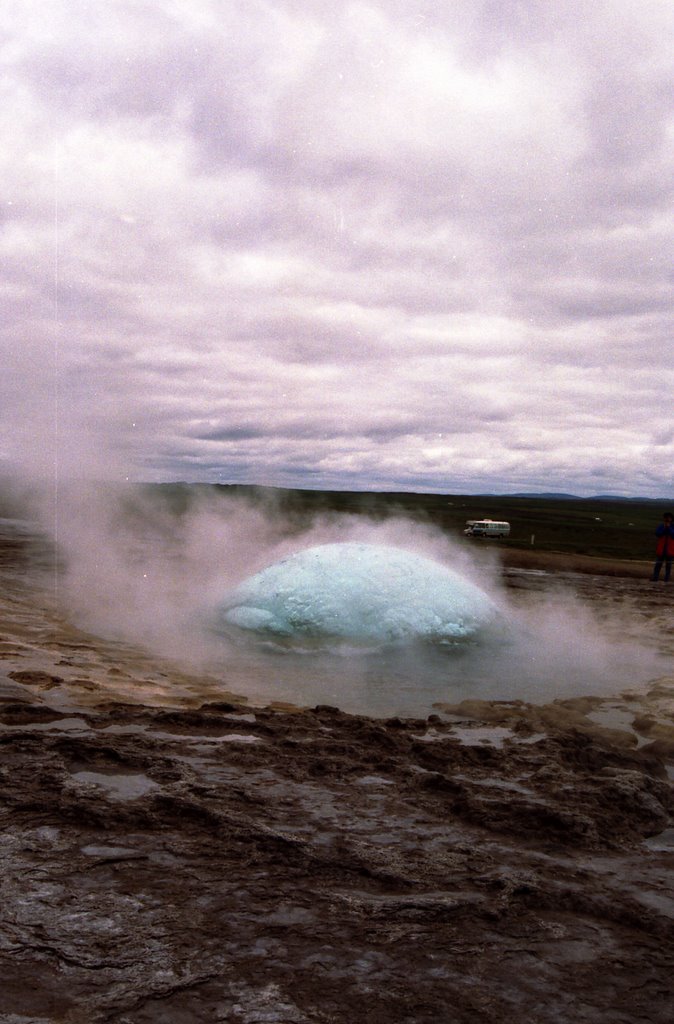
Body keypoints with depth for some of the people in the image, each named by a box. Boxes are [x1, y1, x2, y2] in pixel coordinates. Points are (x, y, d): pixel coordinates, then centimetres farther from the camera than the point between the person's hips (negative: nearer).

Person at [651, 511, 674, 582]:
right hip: (661, 549, 1)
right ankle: (655, 578, 8)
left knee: (668, 564, 6)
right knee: (658, 564, 5)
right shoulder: (660, 526, 3)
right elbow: (657, 534, -9)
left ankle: (666, 580, 9)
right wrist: (664, 528, -15)